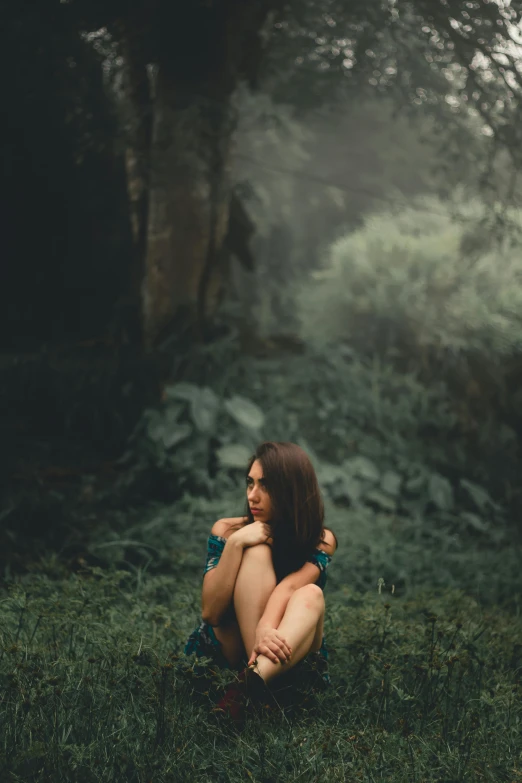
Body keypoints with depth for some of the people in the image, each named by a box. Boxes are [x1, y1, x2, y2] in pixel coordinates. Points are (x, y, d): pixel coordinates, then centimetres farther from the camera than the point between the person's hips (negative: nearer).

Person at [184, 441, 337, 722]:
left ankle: (251, 680, -54)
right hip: (230, 650, 0)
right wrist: (236, 543, -25)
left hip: (289, 654, 0)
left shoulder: (321, 541, -6)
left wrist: (267, 628, -48)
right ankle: (255, 675, -41)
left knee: (310, 595, -31)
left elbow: (289, 586, -26)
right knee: (256, 552, -24)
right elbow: (209, 613, -15)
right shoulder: (227, 530, -7)